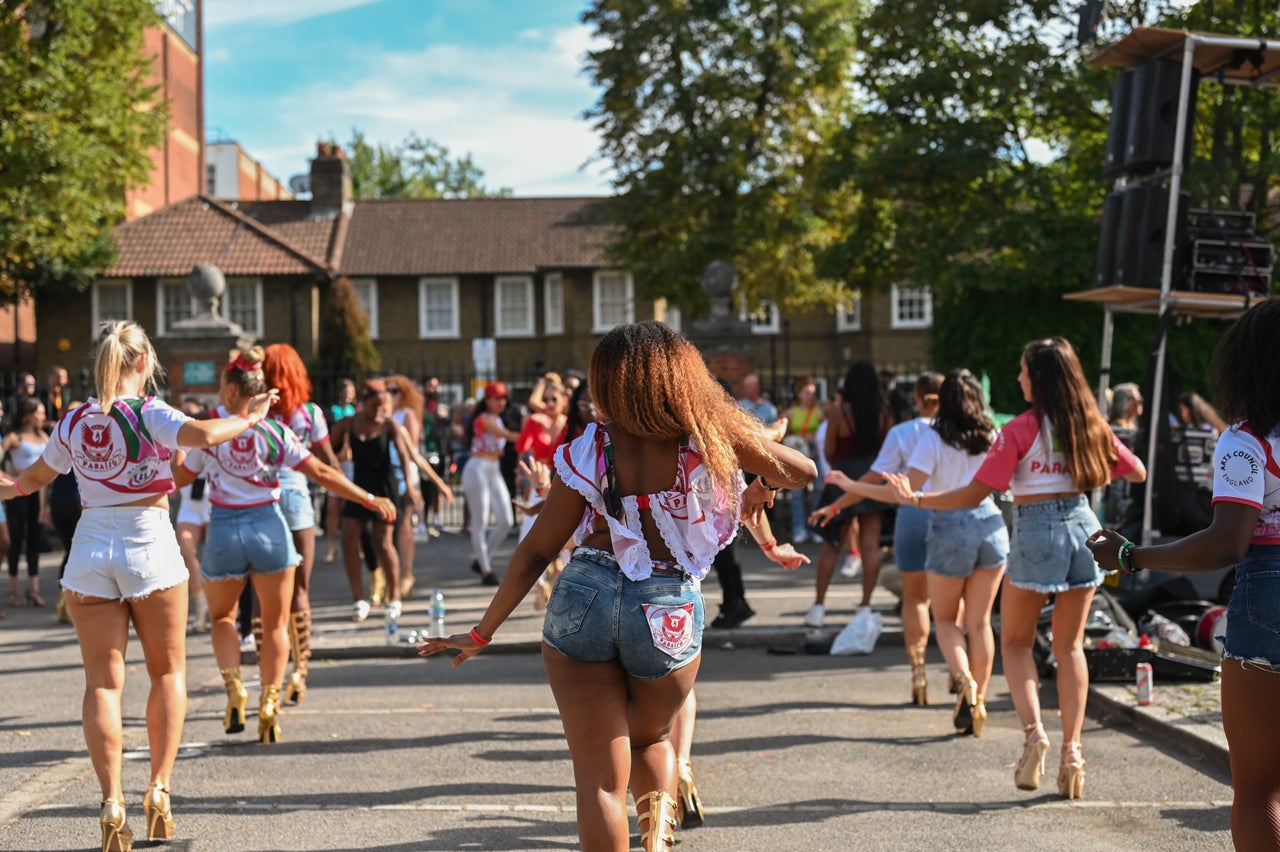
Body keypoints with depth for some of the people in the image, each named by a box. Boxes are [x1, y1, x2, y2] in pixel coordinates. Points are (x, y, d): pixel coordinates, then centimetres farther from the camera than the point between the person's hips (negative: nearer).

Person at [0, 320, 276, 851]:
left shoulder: (74, 421, 6)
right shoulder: (149, 413, -7)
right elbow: (203, 435, -26)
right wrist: (247, 418, -10)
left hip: (90, 551, 3)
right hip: (149, 548, -3)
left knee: (102, 682, 5)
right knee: (168, 672, 13)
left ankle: (112, 803, -2)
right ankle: (159, 789, 6)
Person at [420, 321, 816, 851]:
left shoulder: (589, 452, -3)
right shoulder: (712, 434, -3)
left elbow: (535, 552, -1)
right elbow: (800, 470, 8)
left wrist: (482, 633, 8)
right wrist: (763, 488, 30)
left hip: (584, 600, -1)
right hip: (668, 610, 1)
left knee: (600, 776, 8)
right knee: (652, 738, 29)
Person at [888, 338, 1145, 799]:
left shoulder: (1021, 429, -10)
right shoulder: (1091, 425, 4)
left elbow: (974, 494, -13)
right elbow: (1137, 473, 15)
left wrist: (916, 498, -5)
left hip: (1036, 531, -4)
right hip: (1083, 527, 4)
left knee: (1015, 642, 12)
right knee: (1070, 646, 13)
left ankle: (1033, 731, -8)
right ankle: (1072, 750, 8)